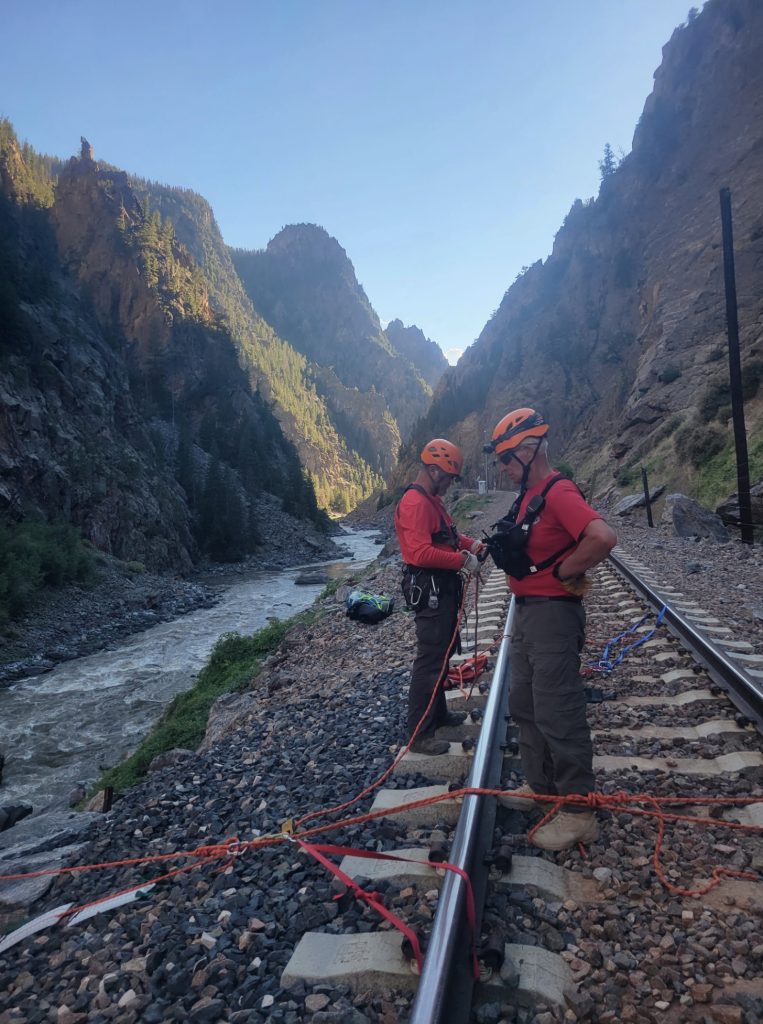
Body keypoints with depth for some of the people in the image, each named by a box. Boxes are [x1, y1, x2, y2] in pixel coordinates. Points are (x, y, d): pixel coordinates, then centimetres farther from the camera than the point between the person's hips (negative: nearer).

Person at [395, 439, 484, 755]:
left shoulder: (432, 500, 14)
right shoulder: (415, 503, -20)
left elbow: (449, 534, 21)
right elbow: (422, 553, -29)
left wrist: (475, 545, 4)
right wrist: (463, 561, -22)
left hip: (443, 588, 11)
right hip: (430, 590, -11)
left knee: (443, 651, 21)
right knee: (430, 659, -6)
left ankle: (438, 712, 37)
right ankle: (419, 734, 3)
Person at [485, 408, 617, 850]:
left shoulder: (559, 492, -20)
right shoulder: (529, 496, 11)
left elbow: (604, 537, -34)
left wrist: (564, 572, -22)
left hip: (553, 614, -11)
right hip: (527, 611, 11)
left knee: (557, 713, -3)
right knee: (524, 705, 19)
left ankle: (579, 812, 11)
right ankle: (541, 786, 34)